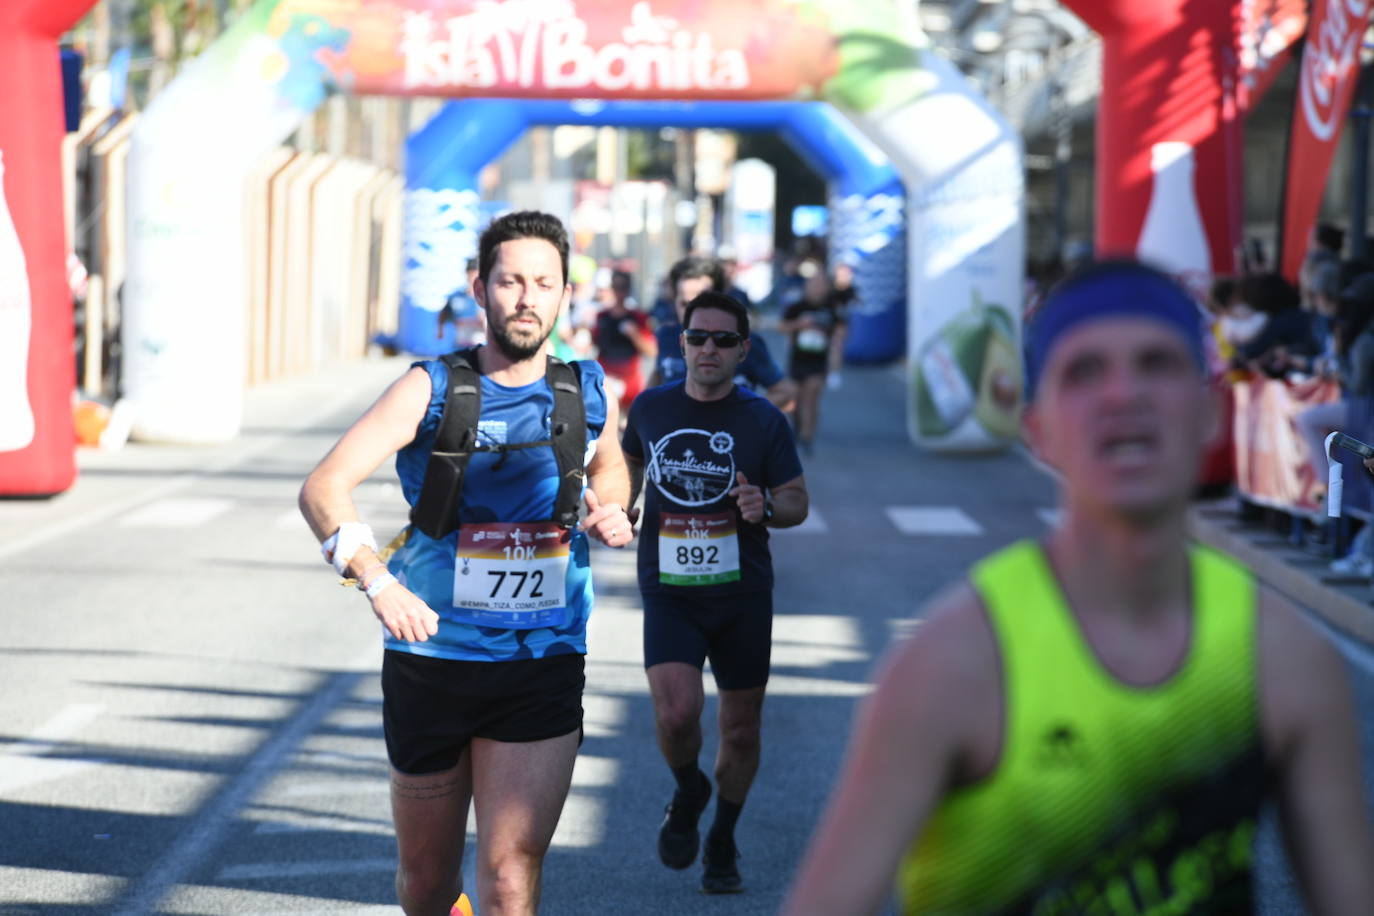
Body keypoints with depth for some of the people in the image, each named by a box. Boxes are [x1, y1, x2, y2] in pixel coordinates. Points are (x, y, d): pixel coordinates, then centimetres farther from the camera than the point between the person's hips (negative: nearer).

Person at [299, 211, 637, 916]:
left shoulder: (586, 396, 3)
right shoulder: (432, 390, -6)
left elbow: (609, 465, 27)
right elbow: (323, 489, -13)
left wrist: (610, 513, 2)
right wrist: (377, 580, -30)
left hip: (542, 670, 0)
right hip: (431, 661, 0)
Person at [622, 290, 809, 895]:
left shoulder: (763, 420, -3)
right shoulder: (650, 408, 2)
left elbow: (797, 503, 1)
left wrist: (766, 507, -20)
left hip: (743, 594, 0)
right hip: (669, 594, 0)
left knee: (740, 729, 8)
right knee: (677, 714, -20)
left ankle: (722, 842, 33)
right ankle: (688, 794, 14)